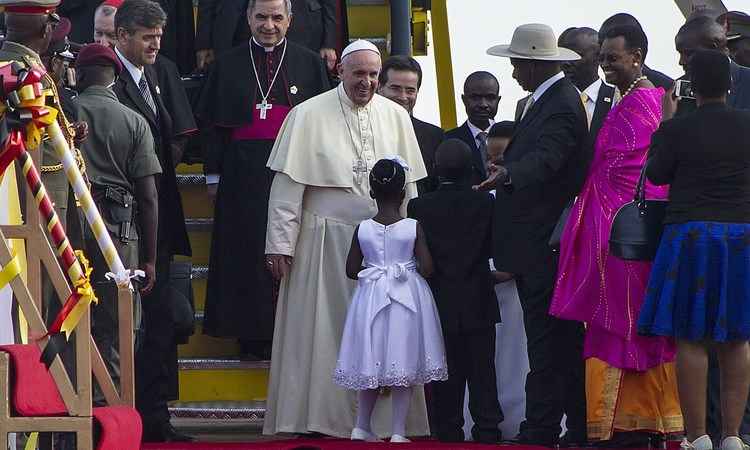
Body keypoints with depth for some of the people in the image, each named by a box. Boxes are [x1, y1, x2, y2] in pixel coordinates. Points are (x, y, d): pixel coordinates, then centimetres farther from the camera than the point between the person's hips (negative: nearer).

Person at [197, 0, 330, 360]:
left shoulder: (309, 63, 8)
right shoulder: (228, 65, 10)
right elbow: (212, 124, 9)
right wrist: (214, 171, 2)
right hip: (243, 176, 1)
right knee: (247, 251, -2)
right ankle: (252, 334, 1)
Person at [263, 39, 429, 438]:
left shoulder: (396, 117, 8)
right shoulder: (309, 115, -3)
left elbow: (409, 187, 11)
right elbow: (287, 184, -4)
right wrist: (280, 244, -8)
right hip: (325, 243, -3)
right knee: (324, 331, 0)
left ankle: (382, 417, 7)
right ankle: (319, 417, 6)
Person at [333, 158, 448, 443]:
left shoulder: (362, 230, -5)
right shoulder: (413, 228, -10)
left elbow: (351, 270, -1)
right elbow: (427, 268, -11)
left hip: (372, 299, 2)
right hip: (407, 300, -2)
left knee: (371, 365, 14)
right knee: (403, 366, 5)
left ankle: (362, 427, 20)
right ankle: (398, 432, 4)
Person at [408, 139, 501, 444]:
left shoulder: (419, 207, -6)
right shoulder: (485, 203, -7)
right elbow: (493, 247, 1)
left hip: (440, 304, 0)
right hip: (479, 304, 0)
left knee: (447, 374, 6)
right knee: (482, 371, 5)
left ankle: (449, 432, 6)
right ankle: (487, 430, 3)